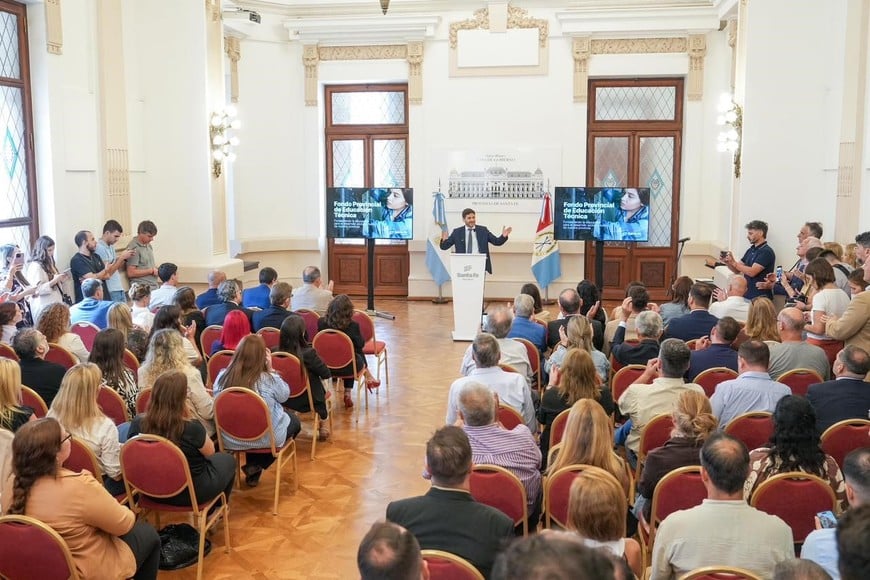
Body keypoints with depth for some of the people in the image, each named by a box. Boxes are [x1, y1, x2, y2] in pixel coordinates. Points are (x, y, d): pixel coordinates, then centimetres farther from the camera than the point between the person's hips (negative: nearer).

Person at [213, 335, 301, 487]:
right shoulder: (268, 379, -21)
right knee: (294, 420, 24)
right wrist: (271, 369, -4)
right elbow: (285, 395, -1)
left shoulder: (222, 376, -13)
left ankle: (252, 468, 24)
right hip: (265, 438, -5)